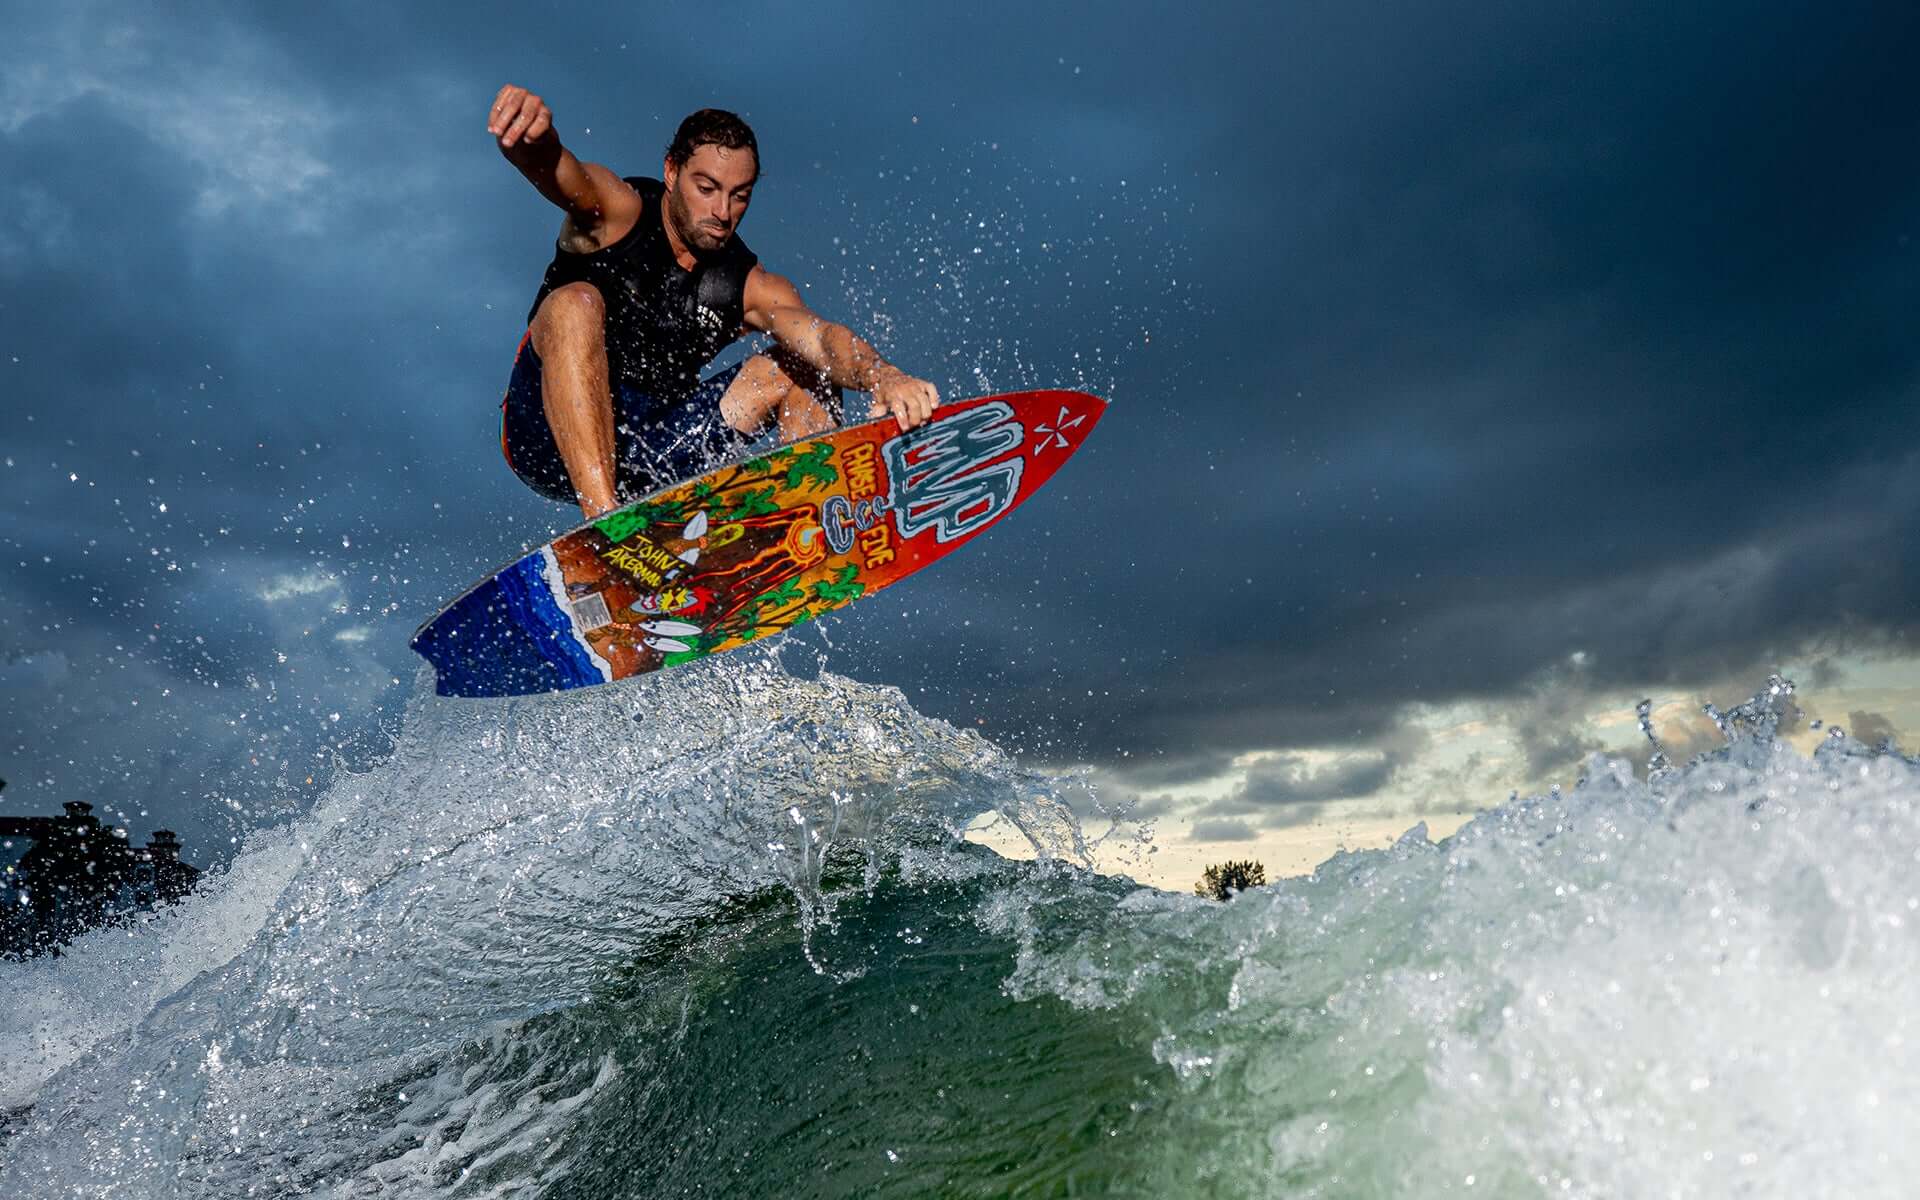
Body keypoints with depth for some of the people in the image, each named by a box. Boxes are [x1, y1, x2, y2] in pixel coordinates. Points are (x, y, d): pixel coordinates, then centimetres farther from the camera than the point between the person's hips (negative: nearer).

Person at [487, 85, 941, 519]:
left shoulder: (752, 289, -1)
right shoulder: (618, 212, -6)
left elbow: (822, 337, -20)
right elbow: (552, 167, -27)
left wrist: (882, 376, -42)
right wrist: (531, 130, -52)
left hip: (654, 458, 3)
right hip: (548, 438, -3)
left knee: (802, 371, -3)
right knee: (575, 303, -32)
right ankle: (603, 517, -43)